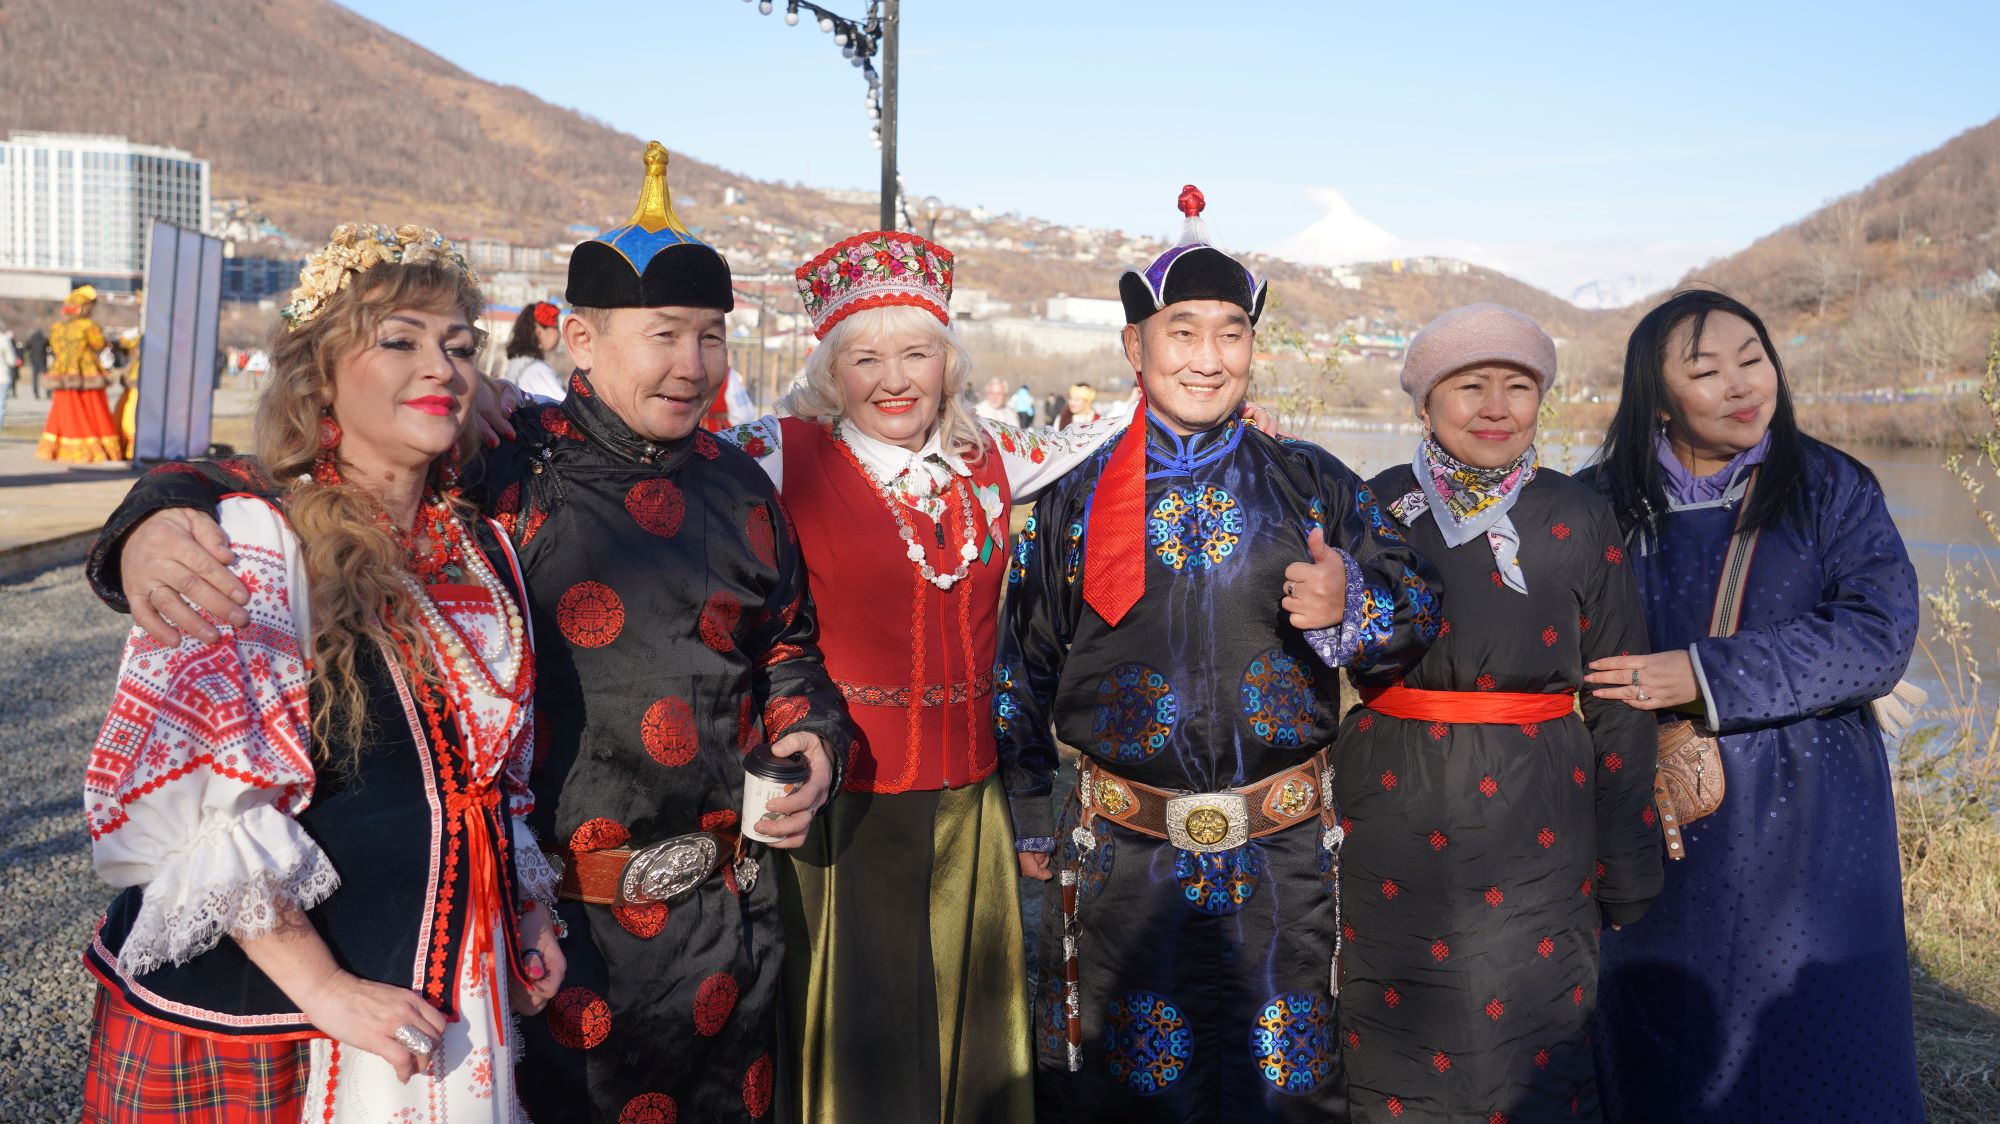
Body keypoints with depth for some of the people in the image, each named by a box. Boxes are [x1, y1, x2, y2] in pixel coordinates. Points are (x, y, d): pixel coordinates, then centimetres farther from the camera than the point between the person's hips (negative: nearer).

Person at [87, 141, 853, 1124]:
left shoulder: (737, 485, 6)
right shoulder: (497, 470, -10)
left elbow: (788, 640, 19)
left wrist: (811, 732, 0)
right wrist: (156, 521, -32)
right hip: (558, 930, -5)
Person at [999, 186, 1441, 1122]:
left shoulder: (1315, 486, 2)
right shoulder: (1077, 503, 2)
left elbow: (1416, 614, 4)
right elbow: (1021, 672, 9)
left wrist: (1350, 607, -17)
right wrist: (1029, 826, 10)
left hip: (1284, 863, 1)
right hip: (1119, 861, 0)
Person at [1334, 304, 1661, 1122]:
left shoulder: (1579, 519, -1)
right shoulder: (1378, 505, 1)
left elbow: (1619, 703, 2)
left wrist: (1628, 872, 3)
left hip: (1534, 831, -1)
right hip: (1393, 817, 1)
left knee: (1530, 1053, 6)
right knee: (1396, 1052, 11)